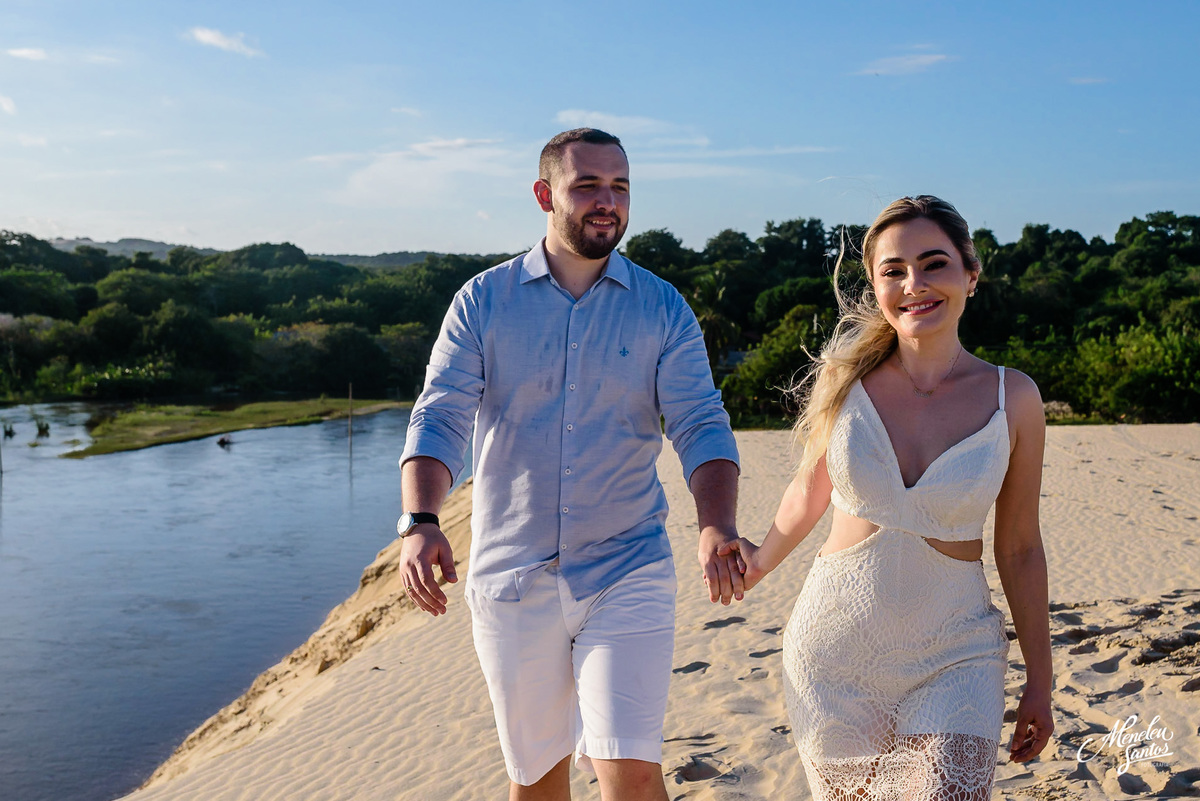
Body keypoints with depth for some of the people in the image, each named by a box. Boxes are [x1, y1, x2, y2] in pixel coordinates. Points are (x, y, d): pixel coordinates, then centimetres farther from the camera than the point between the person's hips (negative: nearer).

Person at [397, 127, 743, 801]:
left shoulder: (664, 309, 0)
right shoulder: (483, 301, 0)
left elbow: (701, 425, -8)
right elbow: (440, 418, -8)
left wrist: (719, 527, -27)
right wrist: (421, 522, -26)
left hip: (628, 574, -1)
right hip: (511, 578, 1)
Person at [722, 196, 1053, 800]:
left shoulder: (1013, 399, -4)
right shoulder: (844, 377, -4)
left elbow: (1019, 550, 4)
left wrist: (1039, 681, 9)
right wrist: (761, 562, 23)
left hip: (953, 659, -1)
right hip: (834, 651, 1)